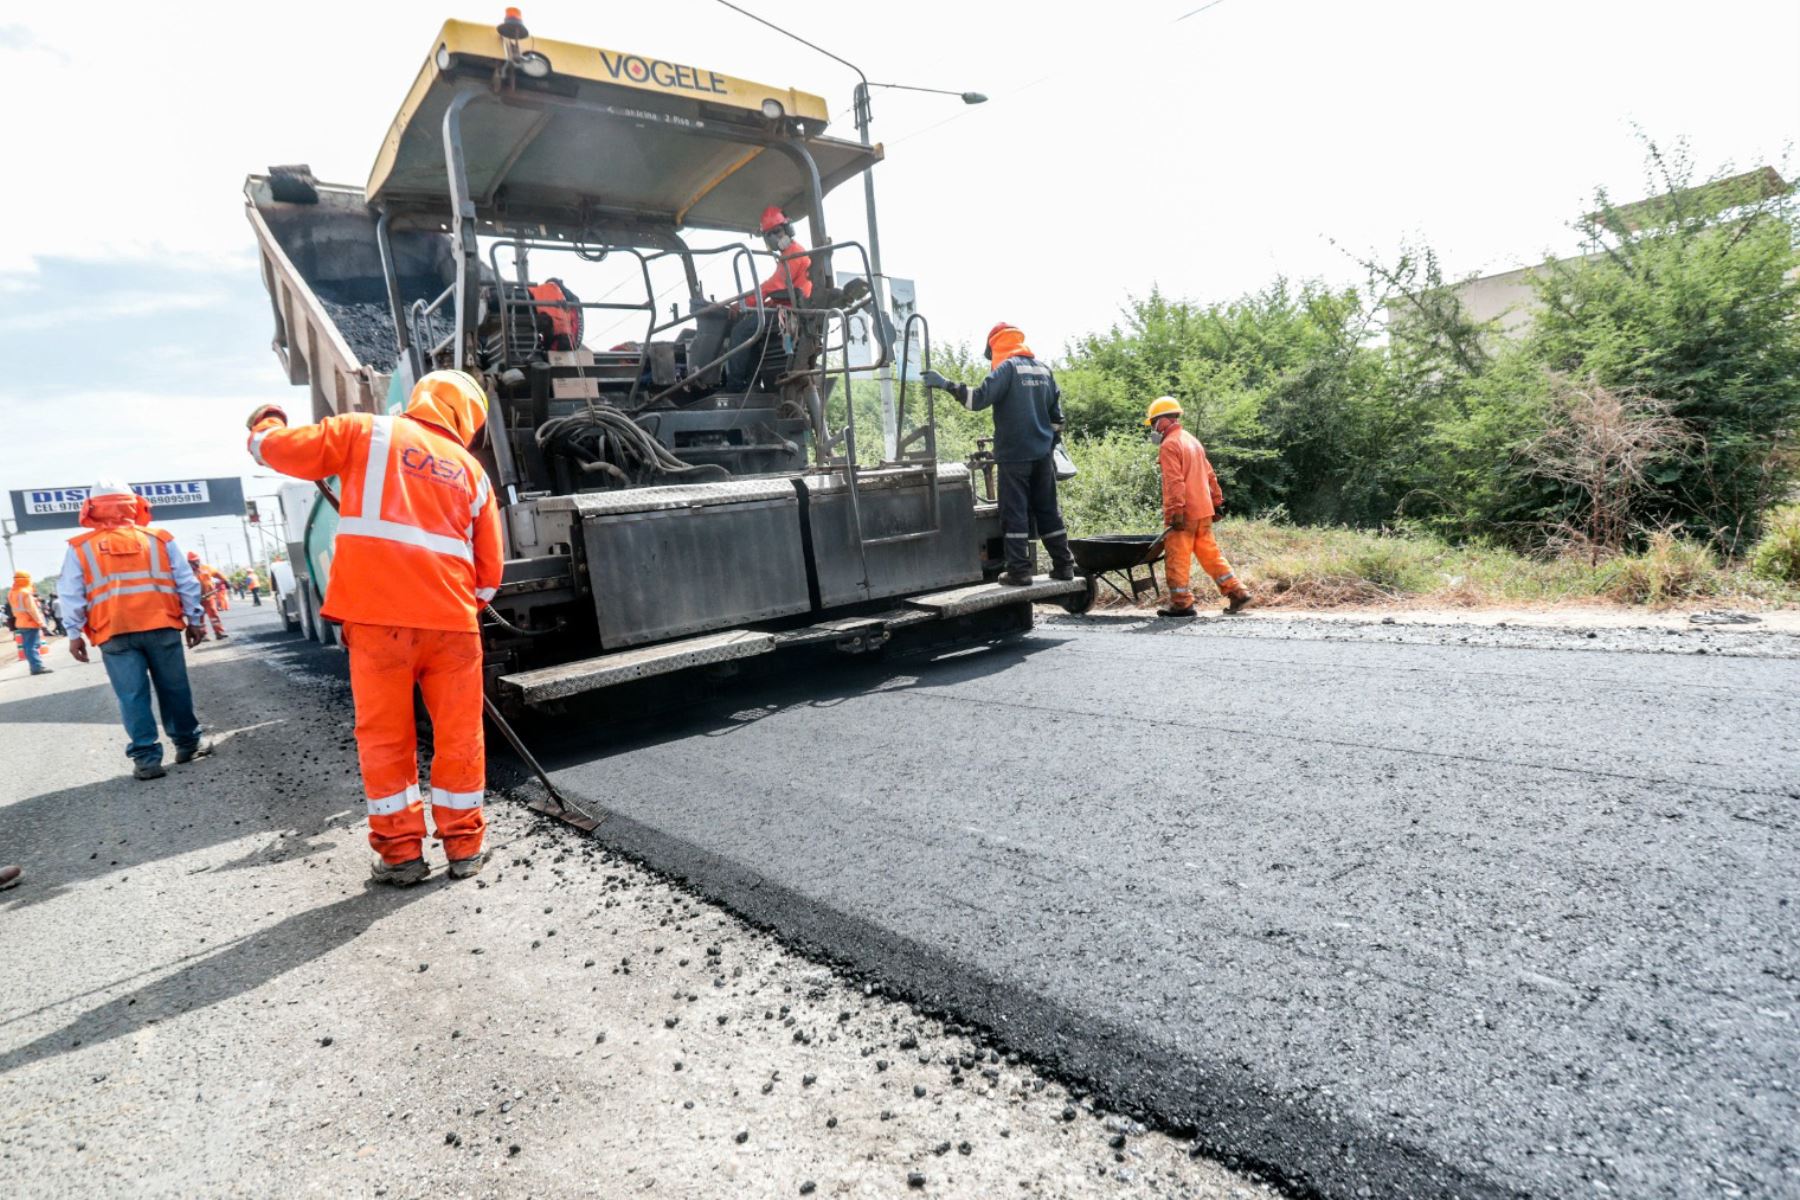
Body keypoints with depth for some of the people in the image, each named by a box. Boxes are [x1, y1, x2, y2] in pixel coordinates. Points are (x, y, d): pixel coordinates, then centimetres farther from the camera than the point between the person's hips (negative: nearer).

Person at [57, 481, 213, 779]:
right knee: (174, 689, 11)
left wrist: (74, 633, 9)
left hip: (114, 633, 0)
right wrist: (194, 620, 12)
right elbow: (187, 583, 7)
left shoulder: (79, 548, 8)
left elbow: (70, 594, 5)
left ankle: (146, 758, 1)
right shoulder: (160, 539, 8)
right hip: (161, 627, 0)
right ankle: (188, 744, 19)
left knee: (132, 696, 2)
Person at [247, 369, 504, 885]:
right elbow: (489, 573, 14)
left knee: (385, 736, 10)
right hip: (451, 618, 1)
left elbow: (280, 449, 7)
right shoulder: (472, 471, 14)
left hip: (377, 615, -1)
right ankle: (464, 846, 19)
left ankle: (400, 852, 16)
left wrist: (265, 426, 29)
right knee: (458, 735, 11)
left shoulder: (365, 432, 7)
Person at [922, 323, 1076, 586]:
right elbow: (1056, 414, 18)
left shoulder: (1007, 367, -7)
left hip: (1014, 455, -6)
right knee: (1048, 510, 12)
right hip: (1042, 454, 6)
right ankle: (1064, 565, 13)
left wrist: (946, 384, -13)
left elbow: (979, 399, -19)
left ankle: (1019, 570, -4)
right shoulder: (1043, 369, 15)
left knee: (1015, 512, -2)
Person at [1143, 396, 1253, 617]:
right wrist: (1217, 501, 23)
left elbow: (1174, 482, -19)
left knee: (1177, 558, -1)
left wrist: (1175, 512, -22)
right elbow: (1209, 475, 20)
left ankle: (1181, 603, 1)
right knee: (1210, 554, 13)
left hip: (1183, 513, -9)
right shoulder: (1192, 440, 19)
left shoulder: (1170, 445, -10)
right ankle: (1238, 593, 12)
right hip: (1203, 509, 9)